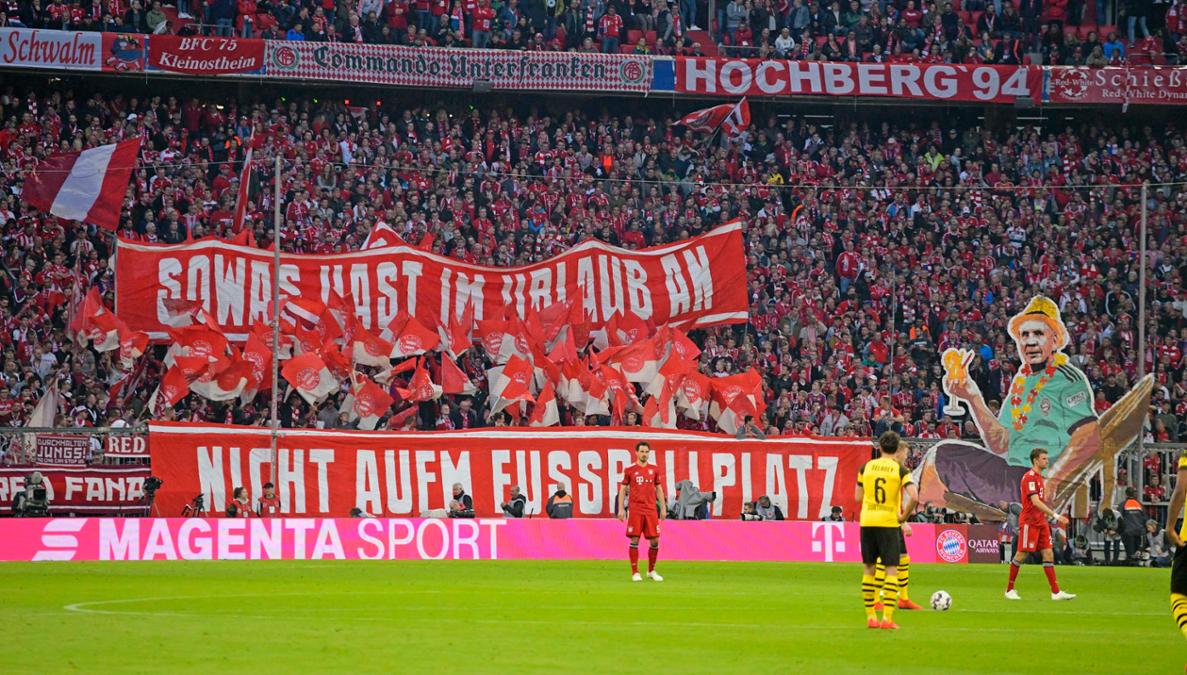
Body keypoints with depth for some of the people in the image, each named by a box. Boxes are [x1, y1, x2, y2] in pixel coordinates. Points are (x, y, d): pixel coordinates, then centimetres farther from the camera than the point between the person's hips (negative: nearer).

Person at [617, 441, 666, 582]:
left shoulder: (654, 470, 10)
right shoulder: (630, 470, 2)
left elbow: (659, 489, 16)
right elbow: (622, 489, 5)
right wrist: (621, 509, -2)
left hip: (651, 510, 3)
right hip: (635, 510, -3)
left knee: (654, 541, 1)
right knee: (634, 540, -5)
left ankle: (651, 571, 17)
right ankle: (635, 572, 2)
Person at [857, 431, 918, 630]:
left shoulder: (866, 467, 4)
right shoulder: (900, 470, -4)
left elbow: (858, 497, 10)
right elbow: (914, 497, -16)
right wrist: (904, 515, -2)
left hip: (867, 522, 3)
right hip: (889, 523, -3)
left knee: (868, 569, 12)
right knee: (891, 570, 2)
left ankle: (870, 616, 12)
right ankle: (887, 617, -6)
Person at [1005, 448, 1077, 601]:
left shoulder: (1038, 477, 16)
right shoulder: (1030, 477, -14)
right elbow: (1035, 502, -24)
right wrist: (1055, 515, -27)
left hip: (1040, 522, 9)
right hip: (1029, 522, -9)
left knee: (1048, 554, 1)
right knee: (1021, 555, -1)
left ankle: (1056, 592, -2)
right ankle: (1009, 590, 11)